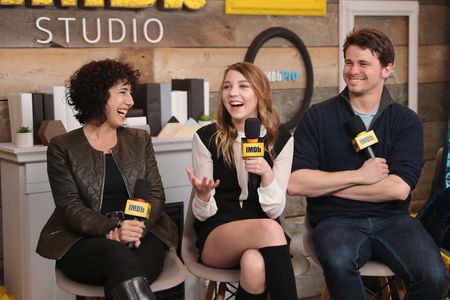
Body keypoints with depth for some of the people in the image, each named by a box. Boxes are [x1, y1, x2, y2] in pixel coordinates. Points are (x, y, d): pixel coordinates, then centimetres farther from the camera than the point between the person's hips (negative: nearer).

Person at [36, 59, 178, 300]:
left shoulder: (140, 140, 16)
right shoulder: (62, 147, 6)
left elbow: (156, 194, 8)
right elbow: (70, 207, -3)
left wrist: (138, 229, -14)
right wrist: (112, 230, -22)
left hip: (142, 235, 2)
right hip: (84, 241, -1)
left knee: (122, 275, -35)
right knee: (117, 255, -37)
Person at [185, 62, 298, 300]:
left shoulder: (281, 140, -1)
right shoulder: (206, 137, -5)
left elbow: (274, 211, -3)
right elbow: (203, 214, -2)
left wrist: (267, 174, -20)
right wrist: (202, 195, -25)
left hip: (262, 234, 1)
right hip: (215, 236, 0)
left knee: (255, 264, -37)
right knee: (269, 230, -33)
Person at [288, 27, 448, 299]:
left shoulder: (406, 121, 3)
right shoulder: (318, 117, 1)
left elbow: (398, 189, -11)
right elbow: (294, 183, -10)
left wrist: (326, 185, -8)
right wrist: (359, 176, -11)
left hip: (392, 219, 2)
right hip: (337, 221, -1)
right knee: (338, 263, -35)